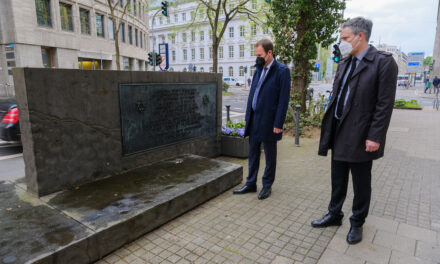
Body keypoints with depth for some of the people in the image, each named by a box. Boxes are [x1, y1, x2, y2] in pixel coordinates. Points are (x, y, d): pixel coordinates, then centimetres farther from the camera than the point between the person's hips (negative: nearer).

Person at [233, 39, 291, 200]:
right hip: (254, 120, 7)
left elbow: (283, 100, -13)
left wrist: (278, 124, -16)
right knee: (253, 153, 15)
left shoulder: (282, 71, -9)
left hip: (268, 122, -7)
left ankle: (267, 186, 24)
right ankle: (251, 184, 28)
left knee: (270, 156, 9)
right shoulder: (259, 70, 11)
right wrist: (247, 116, 10)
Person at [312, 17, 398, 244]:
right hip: (339, 134, 6)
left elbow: (385, 104, -14)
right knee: (337, 180, 17)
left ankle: (357, 223, 29)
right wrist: (329, 128, 11)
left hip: (361, 137, -6)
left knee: (361, 184, 11)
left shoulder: (383, 62, -10)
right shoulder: (344, 64, 11)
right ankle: (334, 215, 35)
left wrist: (375, 137, -18)